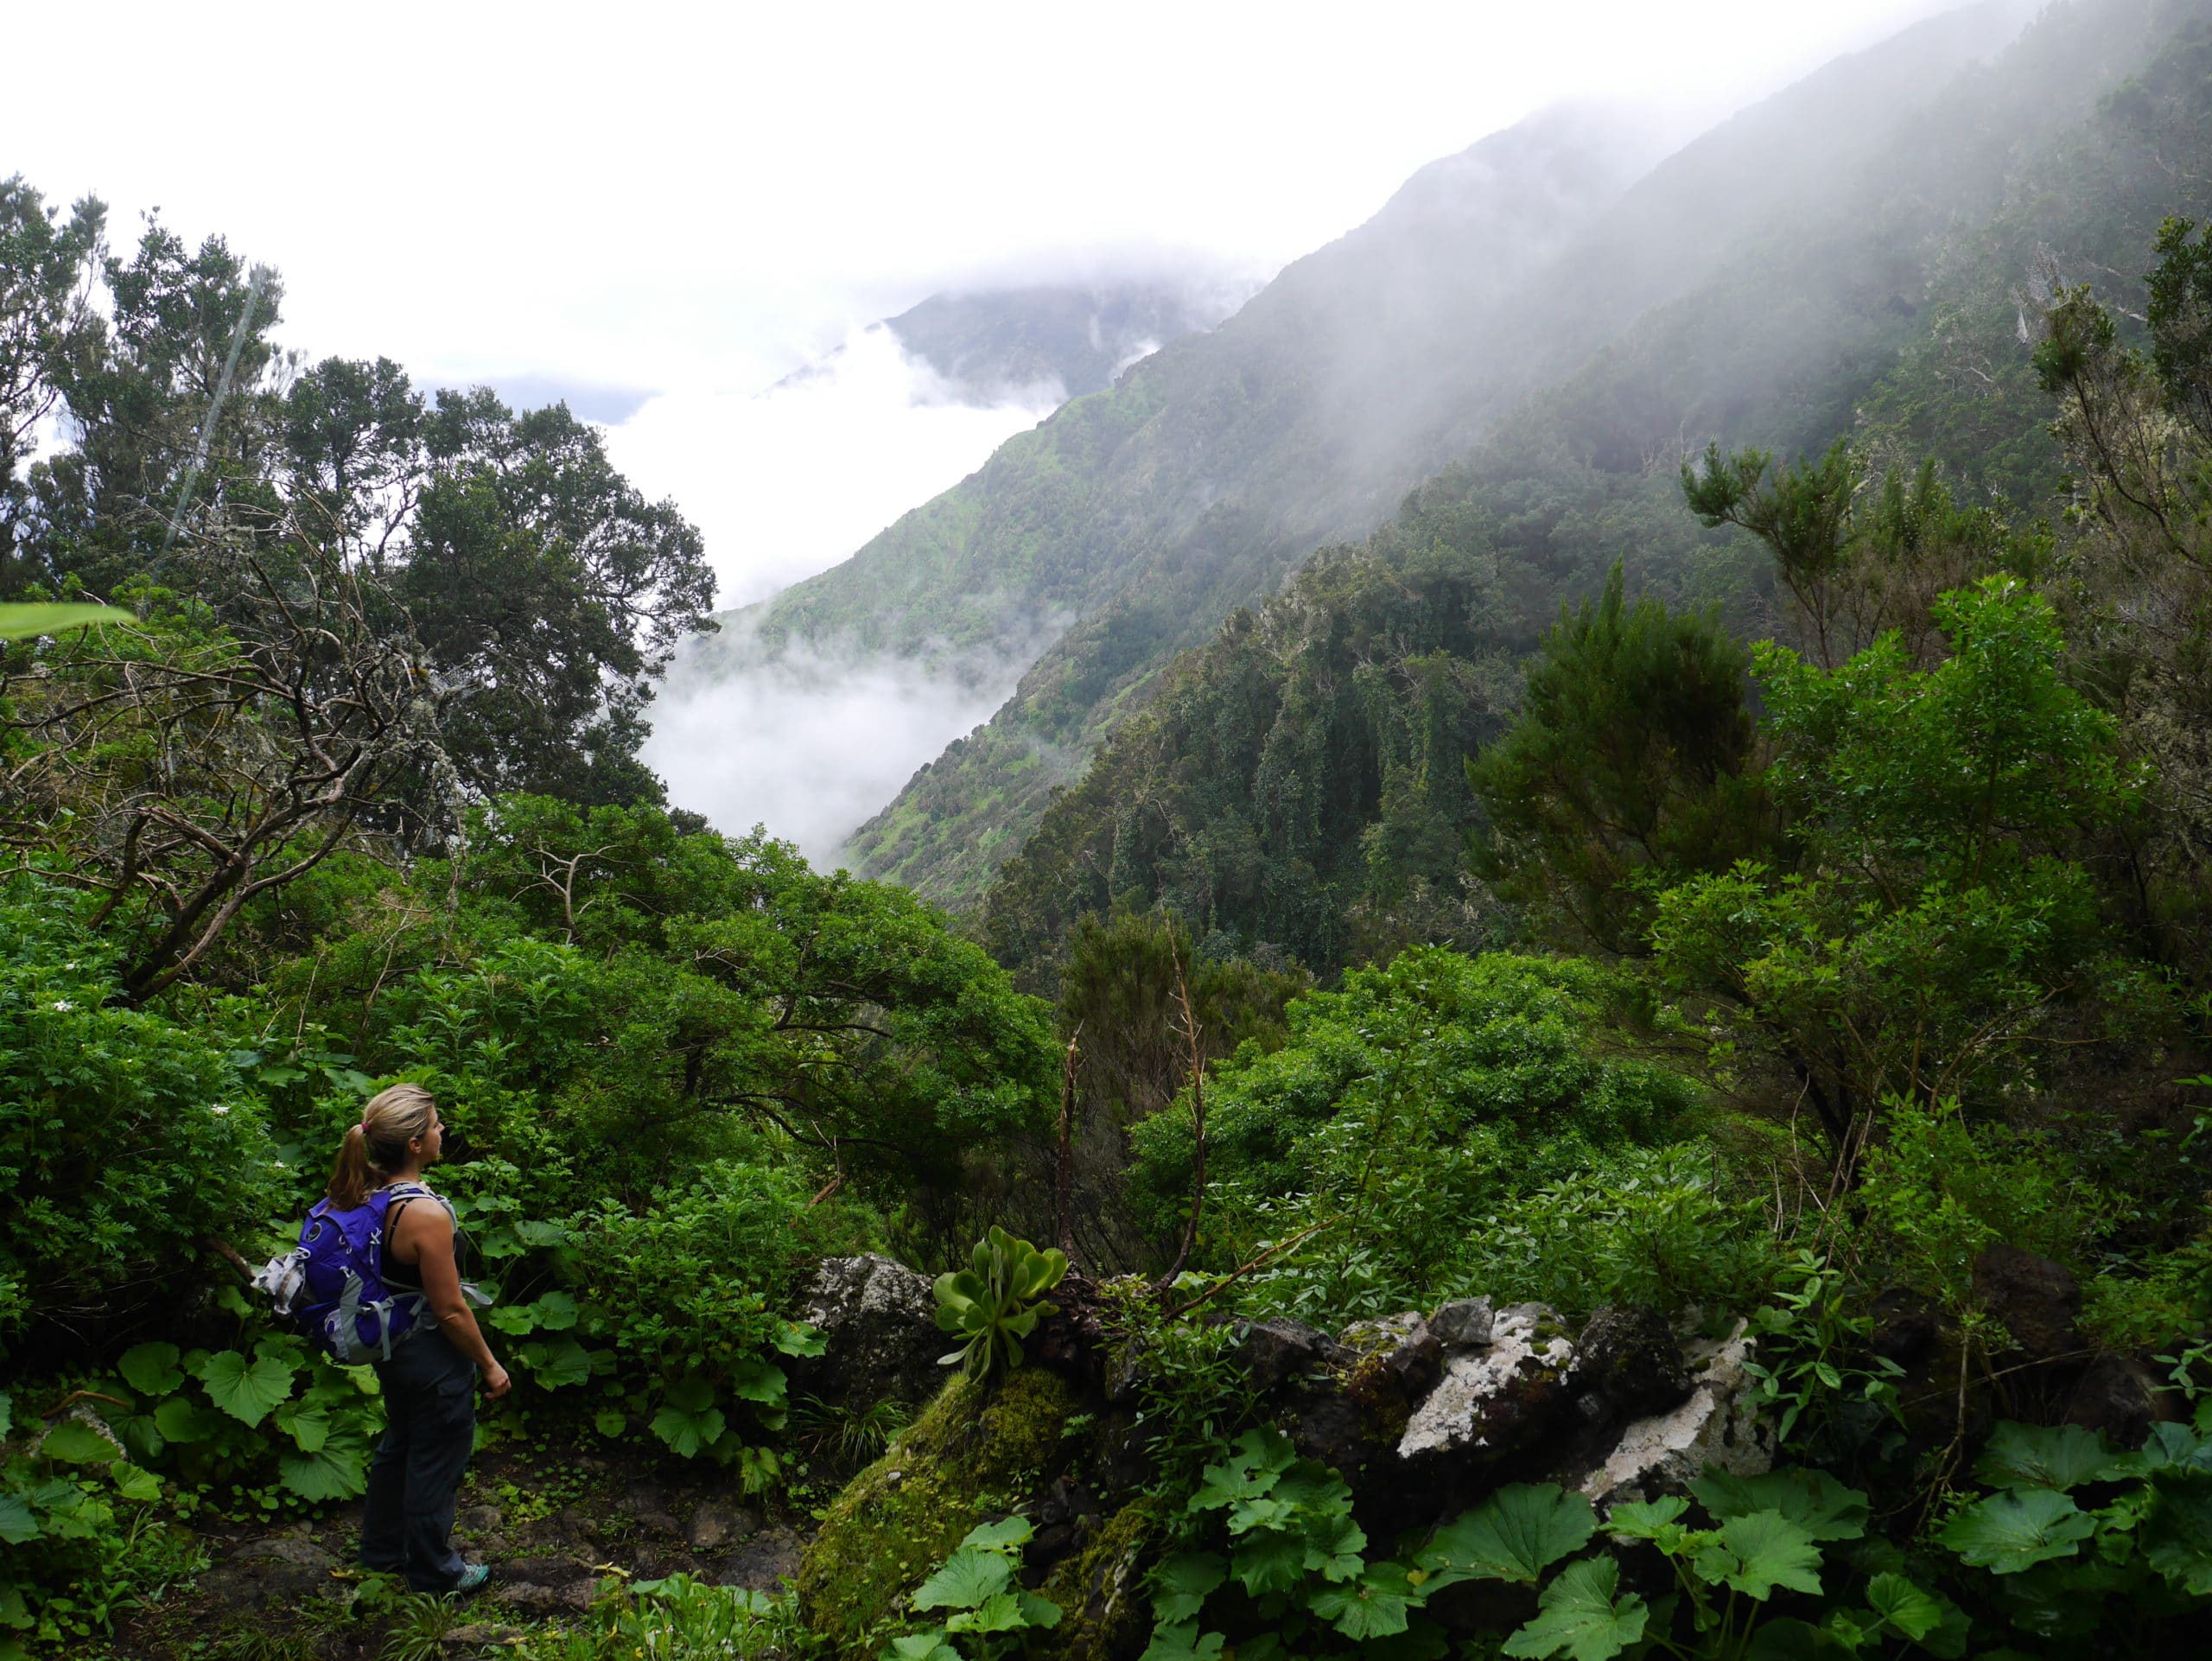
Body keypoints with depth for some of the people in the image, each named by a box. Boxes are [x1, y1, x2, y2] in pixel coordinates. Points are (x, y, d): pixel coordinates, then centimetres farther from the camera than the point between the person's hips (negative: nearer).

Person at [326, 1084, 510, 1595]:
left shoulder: (367, 1193, -8)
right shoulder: (427, 1215, -32)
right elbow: (451, 1311, -24)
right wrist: (490, 1365, -12)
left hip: (390, 1345, 8)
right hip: (433, 1356, -8)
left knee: (399, 1445, 28)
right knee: (436, 1461, 13)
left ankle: (382, 1549, 47)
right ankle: (434, 1572, 32)